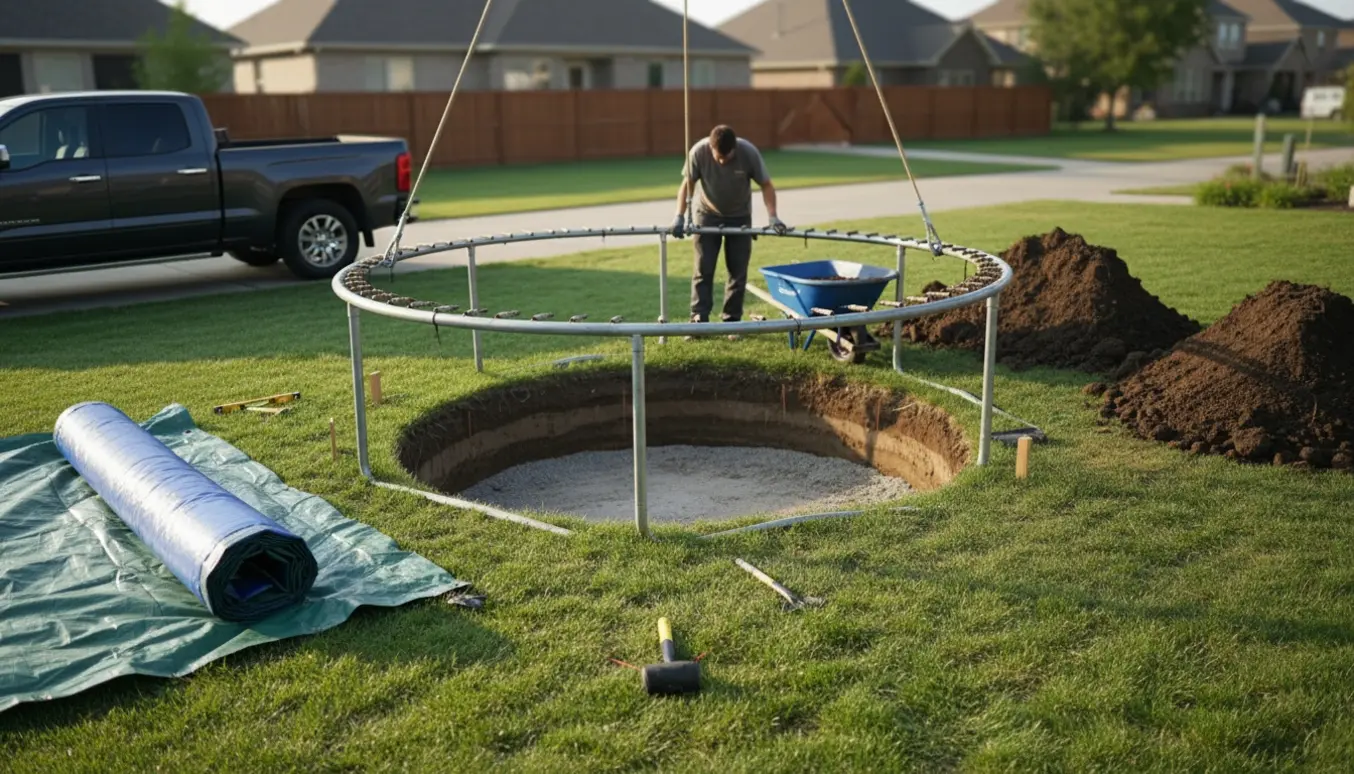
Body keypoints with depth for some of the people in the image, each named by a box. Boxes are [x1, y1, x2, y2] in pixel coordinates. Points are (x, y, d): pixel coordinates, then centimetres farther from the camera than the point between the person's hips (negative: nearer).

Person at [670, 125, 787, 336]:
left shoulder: (749, 152, -26)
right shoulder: (699, 152, -25)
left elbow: (766, 185, -17)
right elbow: (687, 185, -13)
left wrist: (773, 217, -28)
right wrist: (680, 217, -23)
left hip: (739, 217, 0)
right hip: (708, 214, 0)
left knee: (738, 271, 2)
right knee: (703, 269, -2)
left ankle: (732, 321, 10)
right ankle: (698, 320, 2)